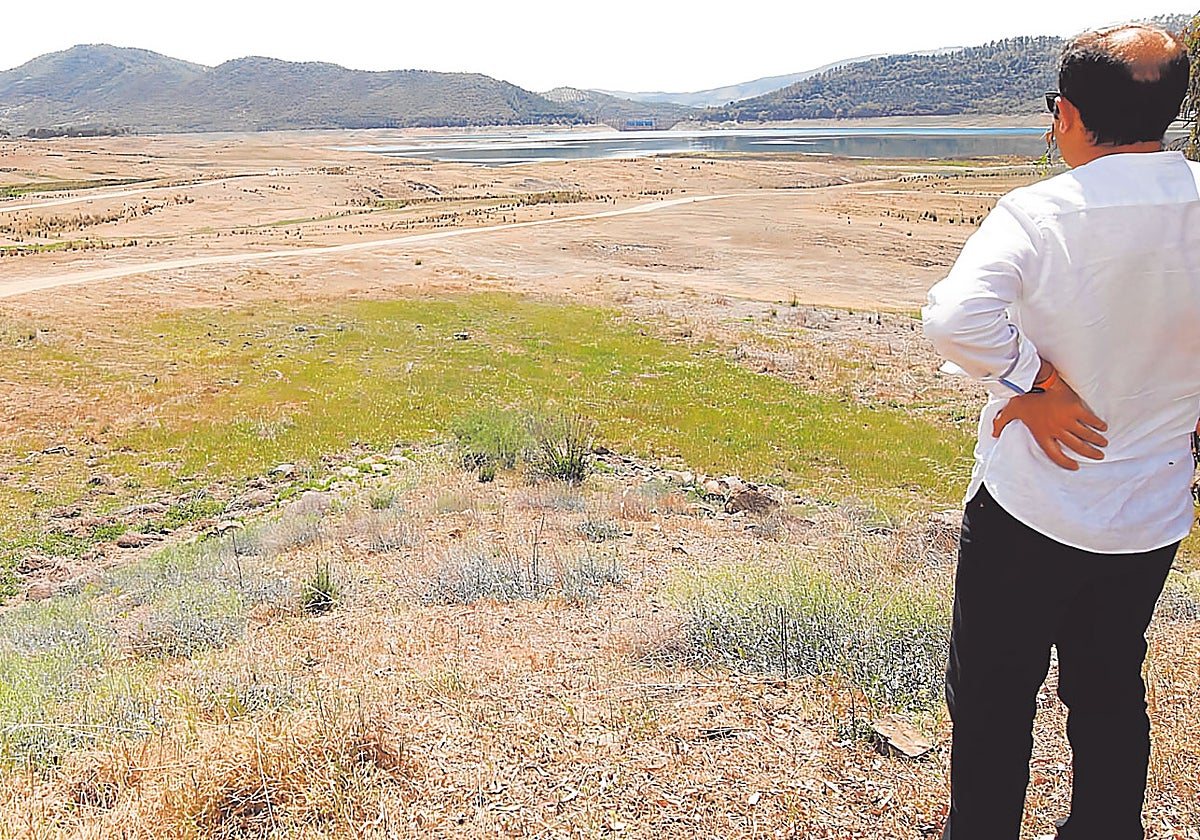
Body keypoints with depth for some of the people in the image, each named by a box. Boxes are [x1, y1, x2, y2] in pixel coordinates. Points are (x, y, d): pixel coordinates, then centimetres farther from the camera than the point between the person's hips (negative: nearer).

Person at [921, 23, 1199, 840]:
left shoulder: (1039, 213, -19)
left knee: (993, 697, 14)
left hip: (1029, 511, -4)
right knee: (1112, 694, 24)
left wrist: (1031, 378, -20)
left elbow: (955, 318, -37)